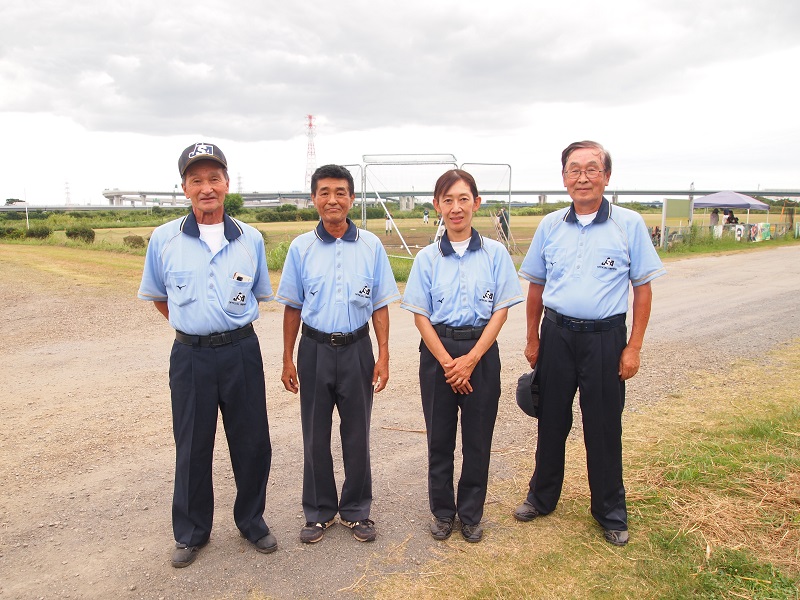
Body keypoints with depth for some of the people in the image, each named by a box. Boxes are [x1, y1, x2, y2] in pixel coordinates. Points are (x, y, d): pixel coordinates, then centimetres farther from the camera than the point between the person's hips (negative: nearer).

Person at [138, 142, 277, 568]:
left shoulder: (250, 238, 0)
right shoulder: (164, 238, -2)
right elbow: (157, 296, 12)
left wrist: (232, 327, 10)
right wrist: (192, 326, 8)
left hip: (241, 352, 1)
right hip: (190, 356, 0)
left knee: (252, 443, 9)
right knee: (192, 448, 11)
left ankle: (252, 521, 32)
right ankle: (191, 533, 31)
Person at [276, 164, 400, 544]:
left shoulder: (371, 246, -3)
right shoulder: (301, 248, -1)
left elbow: (380, 306, 1)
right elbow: (292, 308, 4)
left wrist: (383, 356, -4)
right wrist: (287, 360, 3)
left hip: (356, 349, 0)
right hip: (315, 350, 1)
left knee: (357, 434, 10)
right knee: (315, 436, 11)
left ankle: (356, 511, 28)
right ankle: (319, 512, 29)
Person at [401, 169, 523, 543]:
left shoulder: (495, 253, -2)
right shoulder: (428, 257, 0)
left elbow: (501, 311, -4)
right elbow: (420, 316, -1)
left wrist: (470, 360, -12)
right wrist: (447, 362, -11)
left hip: (481, 351, 0)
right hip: (437, 352, 1)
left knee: (477, 438, 8)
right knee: (439, 437, 10)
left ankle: (471, 514, 28)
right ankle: (442, 511, 29)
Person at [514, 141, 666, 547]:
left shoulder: (629, 224, -3)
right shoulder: (550, 225, 4)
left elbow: (643, 288, -2)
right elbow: (536, 286, 11)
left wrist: (633, 347, -6)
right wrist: (533, 340, 10)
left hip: (604, 337, -2)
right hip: (557, 335, 2)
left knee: (603, 428, 8)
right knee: (551, 422, 14)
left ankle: (611, 513, 27)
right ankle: (542, 497, 33)